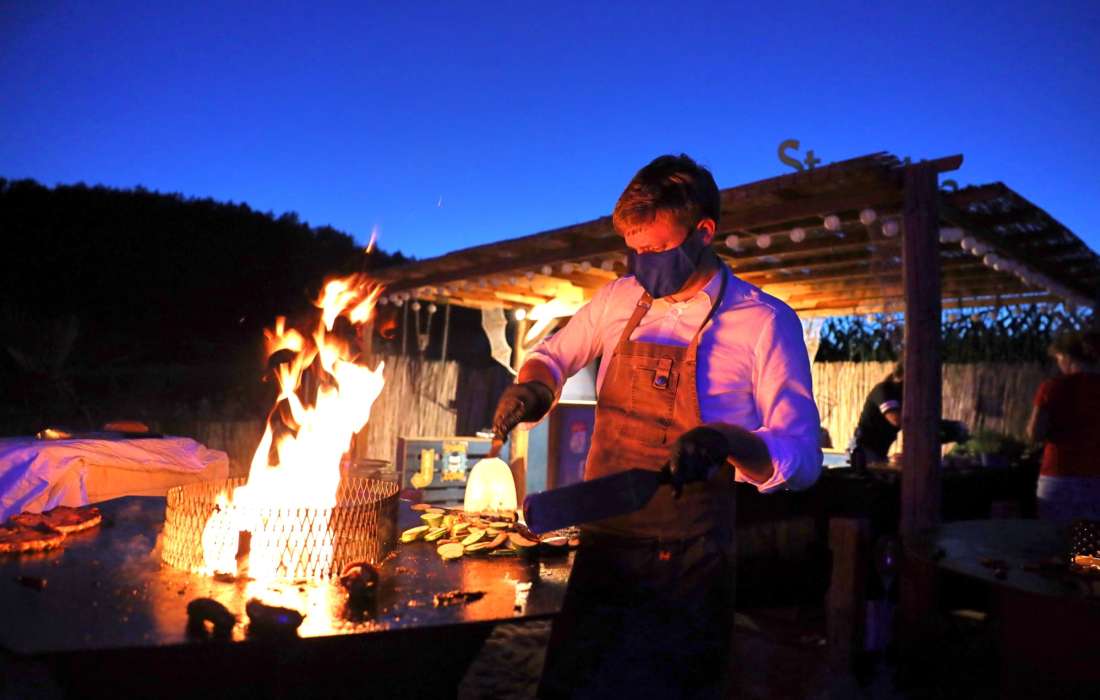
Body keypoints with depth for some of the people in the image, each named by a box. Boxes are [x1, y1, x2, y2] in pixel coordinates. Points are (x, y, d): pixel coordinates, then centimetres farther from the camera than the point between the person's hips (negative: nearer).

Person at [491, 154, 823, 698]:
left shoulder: (764, 322, -11)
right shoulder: (620, 299, 4)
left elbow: (802, 458, -12)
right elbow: (555, 353, 21)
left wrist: (728, 443, -31)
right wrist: (533, 386, -2)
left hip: (686, 566, -4)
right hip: (603, 546, 5)